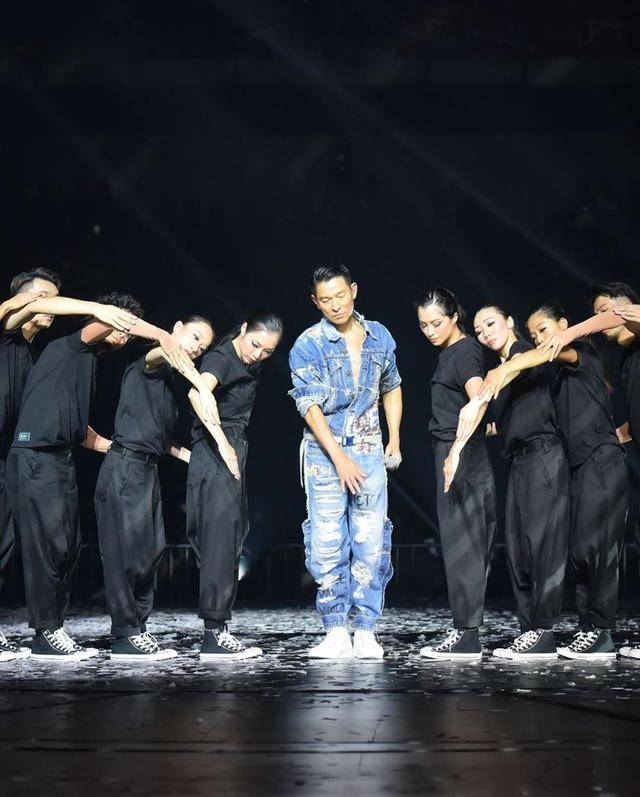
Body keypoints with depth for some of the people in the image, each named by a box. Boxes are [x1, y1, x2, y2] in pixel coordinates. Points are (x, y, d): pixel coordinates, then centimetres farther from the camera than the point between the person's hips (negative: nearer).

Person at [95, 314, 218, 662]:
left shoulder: (168, 380, 21)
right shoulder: (147, 365, -5)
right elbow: (165, 349, -31)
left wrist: (191, 456, 14)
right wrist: (204, 389, -42)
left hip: (148, 470, 9)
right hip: (126, 466, -9)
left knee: (150, 552, 9)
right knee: (127, 552, -8)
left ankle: (138, 630, 14)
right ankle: (125, 638, -5)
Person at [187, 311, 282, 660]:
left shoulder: (251, 365, 13)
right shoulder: (222, 358, -15)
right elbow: (198, 393, -36)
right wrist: (223, 443, -41)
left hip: (233, 453, 10)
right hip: (216, 458, -10)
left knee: (231, 542, 11)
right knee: (221, 542, -12)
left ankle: (219, 630, 17)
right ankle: (214, 635, -13)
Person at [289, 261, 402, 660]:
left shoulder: (379, 336, 6)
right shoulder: (308, 346, -6)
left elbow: (392, 388, 20)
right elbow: (310, 406, -11)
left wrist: (395, 439, 10)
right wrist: (340, 458, -17)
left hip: (369, 452, 2)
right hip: (325, 454, -2)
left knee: (372, 544, -1)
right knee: (327, 546, -3)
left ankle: (366, 632, 5)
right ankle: (336, 632, 4)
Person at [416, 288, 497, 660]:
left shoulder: (466, 351, -12)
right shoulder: (450, 352, 17)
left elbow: (477, 400, -29)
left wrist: (458, 448, -41)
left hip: (462, 453, -10)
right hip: (450, 452, 10)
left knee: (461, 544, -8)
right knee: (461, 544, 10)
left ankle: (467, 636, -4)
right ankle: (466, 632, 14)